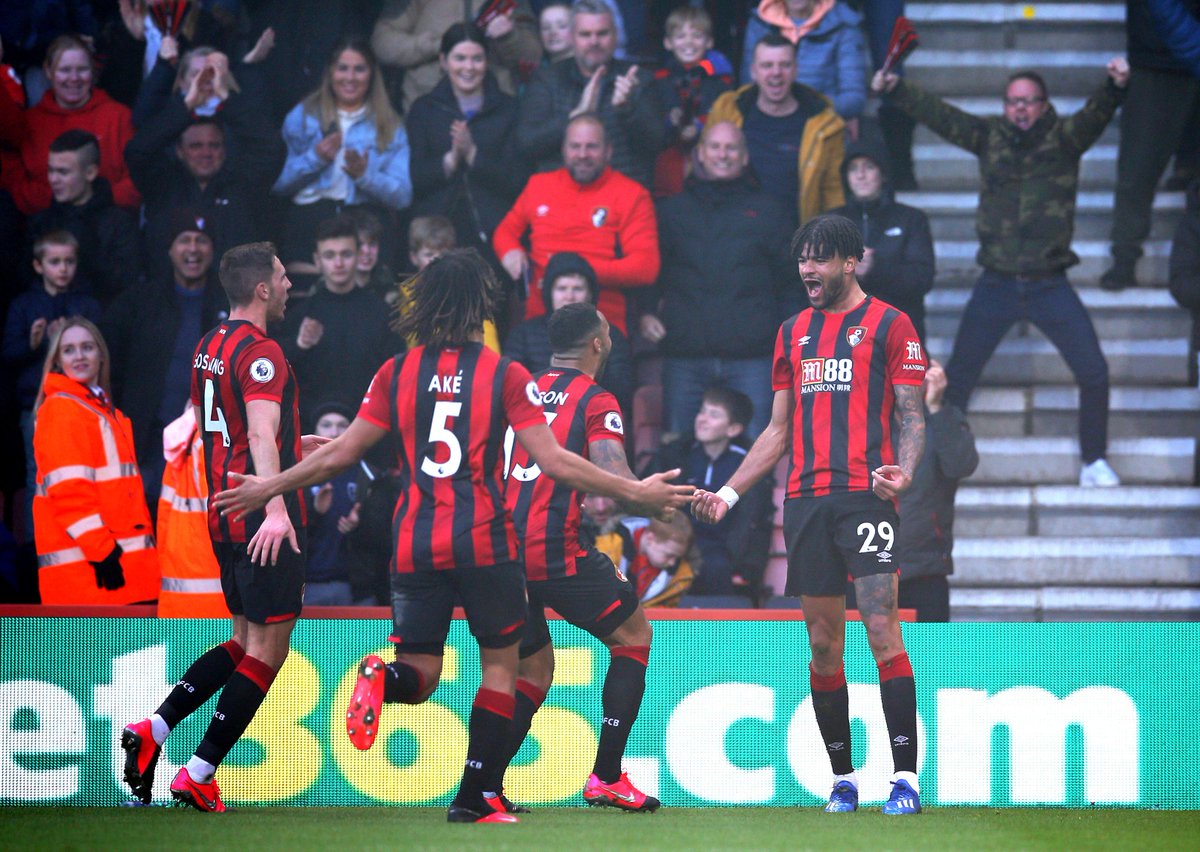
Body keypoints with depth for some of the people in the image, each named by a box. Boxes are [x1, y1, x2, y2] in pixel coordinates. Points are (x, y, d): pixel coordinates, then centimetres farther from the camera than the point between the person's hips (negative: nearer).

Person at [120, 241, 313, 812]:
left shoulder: (210, 347, 14)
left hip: (224, 516, 9)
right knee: (267, 650, -3)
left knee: (245, 642, 19)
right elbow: (261, 433, -30)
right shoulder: (261, 353, -15)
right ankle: (198, 775, -6)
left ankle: (151, 730, 7)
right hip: (263, 522, -9)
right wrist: (275, 507, -42)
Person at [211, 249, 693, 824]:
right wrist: (634, 492, 2)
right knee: (500, 664, 11)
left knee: (420, 674, 9)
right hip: (485, 541, -3)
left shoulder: (396, 373, 5)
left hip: (415, 544, 3)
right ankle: (476, 798, 4)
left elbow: (341, 454, 6)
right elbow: (554, 462, -6)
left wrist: (267, 488, 19)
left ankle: (382, 679, -27)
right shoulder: (504, 375, -3)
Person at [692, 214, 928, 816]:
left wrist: (904, 471, -19)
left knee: (882, 632, -14)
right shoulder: (793, 333, 19)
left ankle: (905, 777, -14)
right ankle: (842, 778, 11)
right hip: (805, 499, 5)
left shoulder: (889, 325, 4)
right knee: (823, 645, 5)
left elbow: (911, 417, 1)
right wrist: (727, 493, 15)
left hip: (865, 496, -5)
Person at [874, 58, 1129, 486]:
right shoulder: (989, 137, 3)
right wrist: (894, 90, -19)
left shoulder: (1063, 138, -2)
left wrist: (1115, 87, -41)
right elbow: (938, 114, -5)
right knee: (958, 377, 5)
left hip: (1050, 285, -1)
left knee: (1093, 371, -3)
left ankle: (1094, 462, 14)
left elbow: (1095, 117, -20)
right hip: (996, 285, 1)